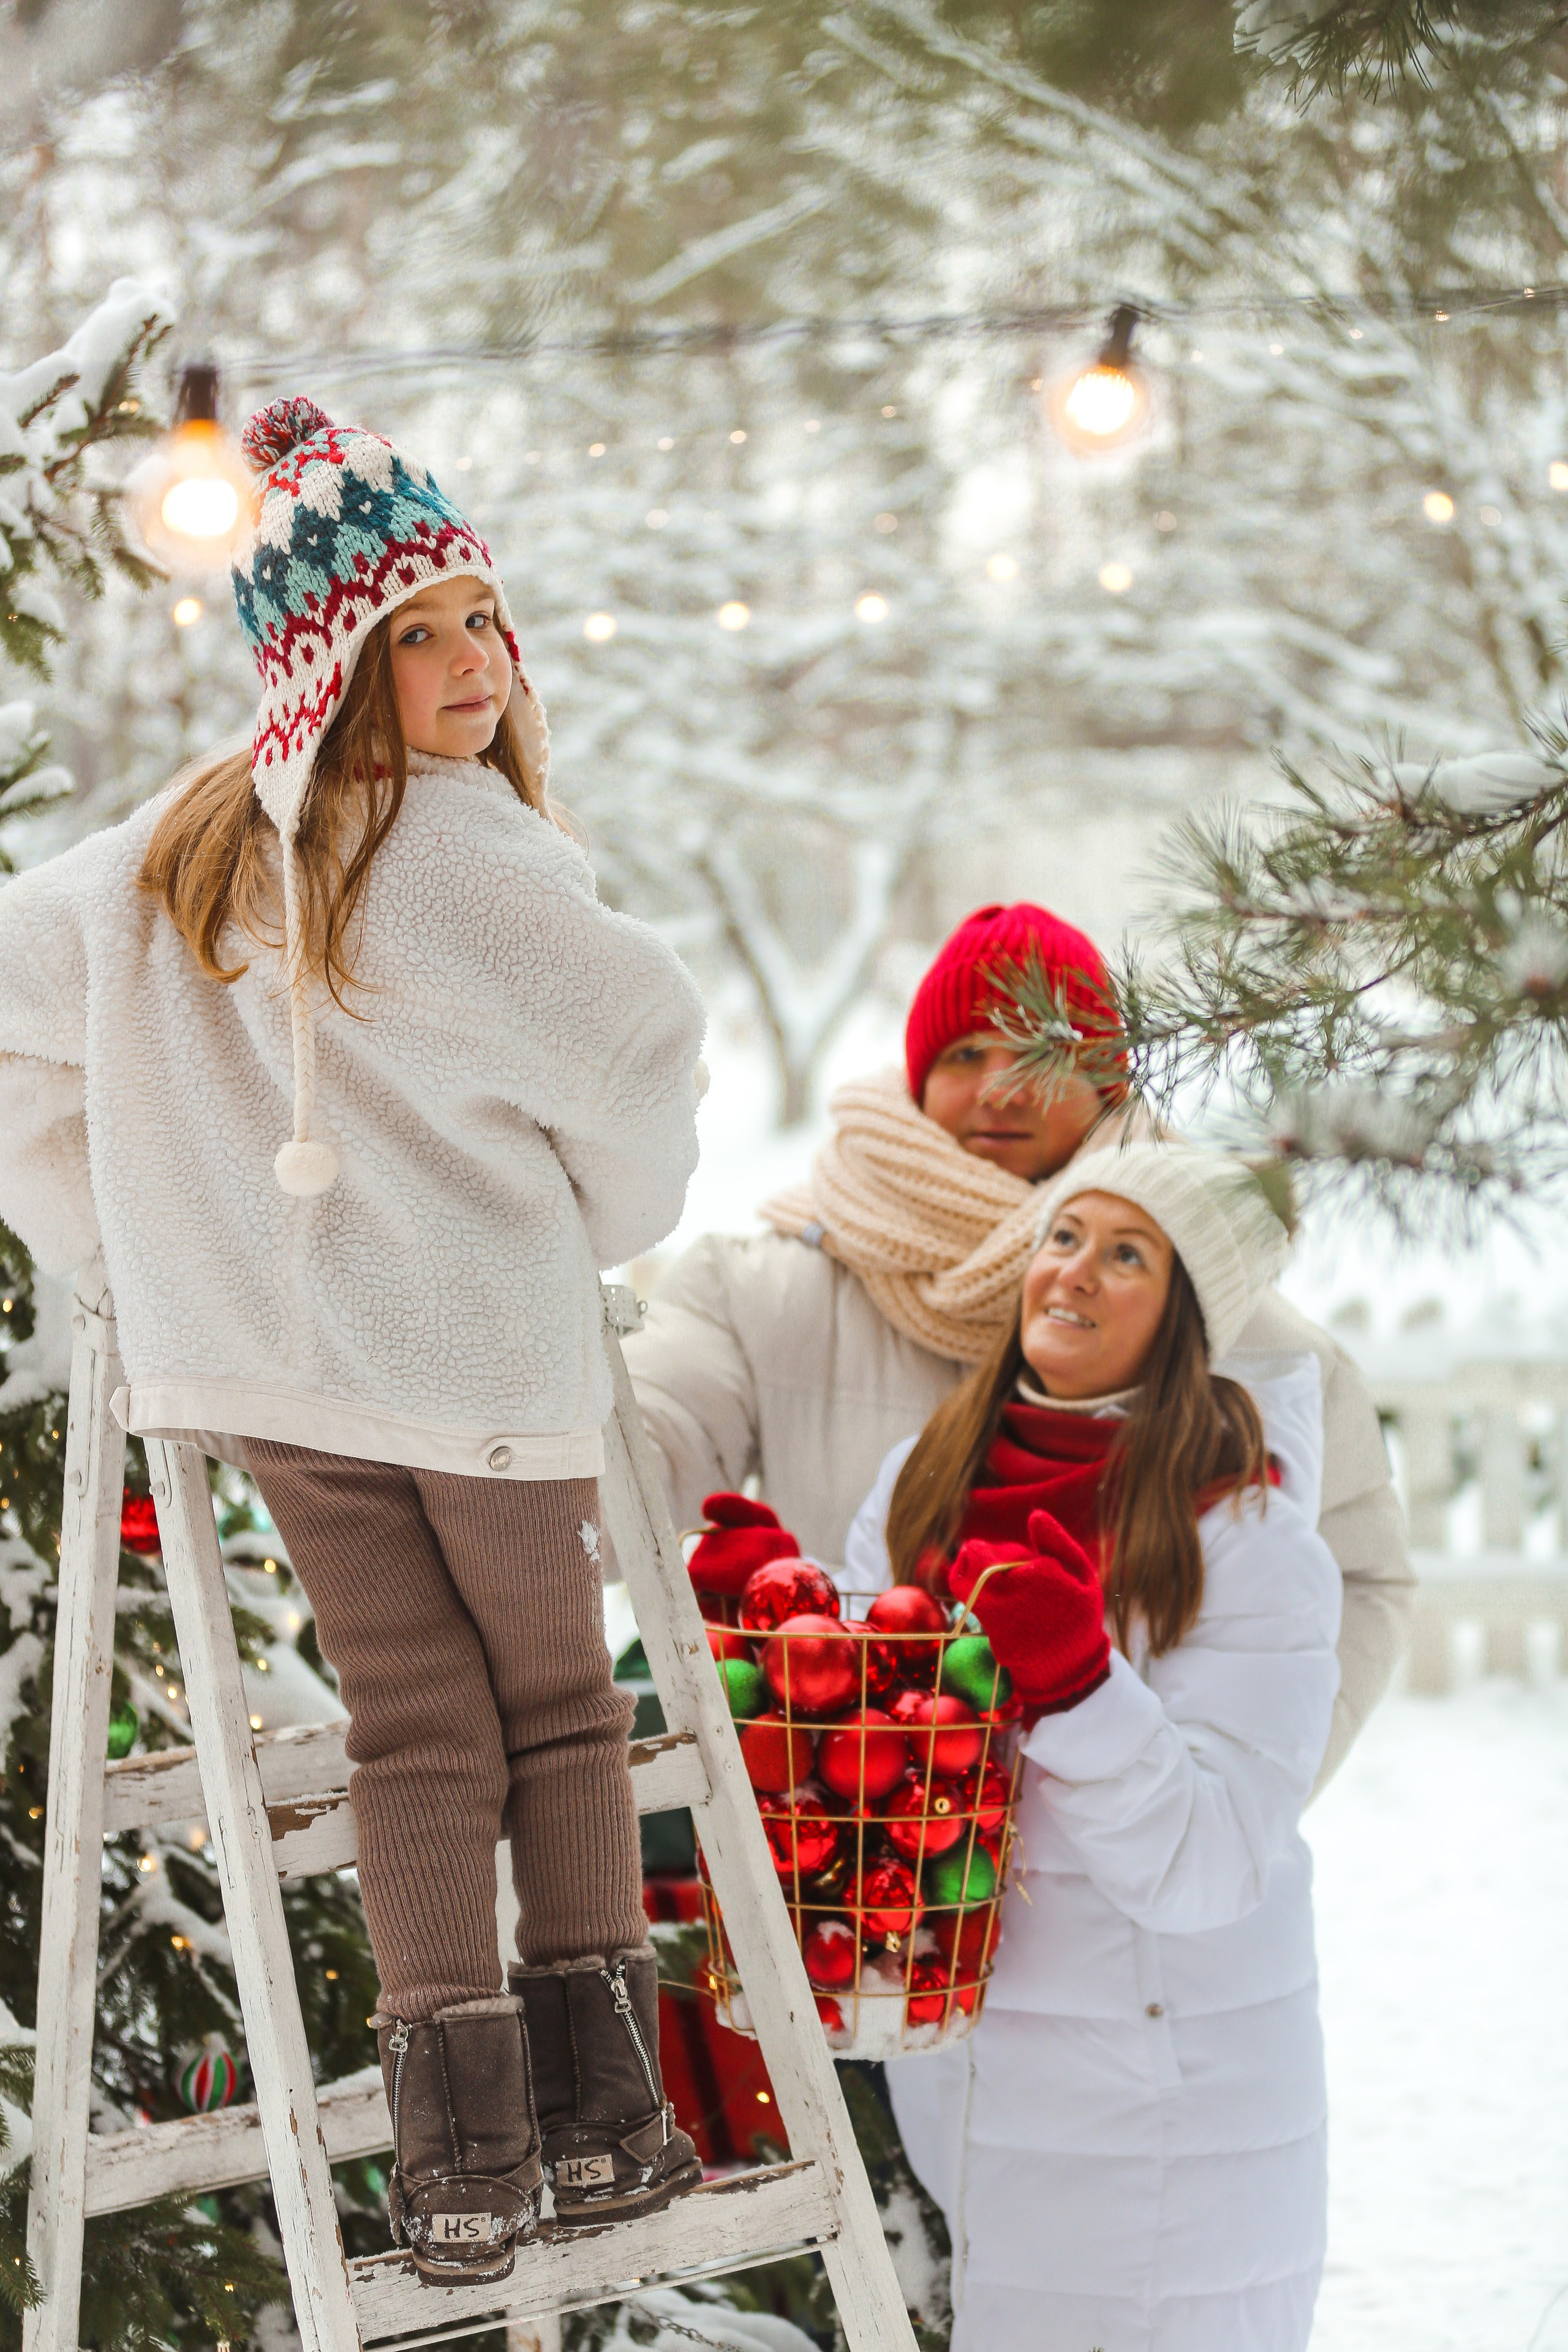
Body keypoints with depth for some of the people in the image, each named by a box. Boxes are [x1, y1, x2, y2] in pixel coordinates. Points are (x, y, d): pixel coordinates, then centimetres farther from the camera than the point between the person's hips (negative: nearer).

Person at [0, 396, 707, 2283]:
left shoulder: (172, 853, 6)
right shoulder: (465, 853, -15)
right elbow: (640, 1033, -15)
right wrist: (610, 1215, 6)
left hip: (259, 1348, 5)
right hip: (482, 1347, -5)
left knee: (412, 1725, 10)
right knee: (559, 1708, 13)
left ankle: (464, 2149, 4)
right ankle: (596, 2110, 13)